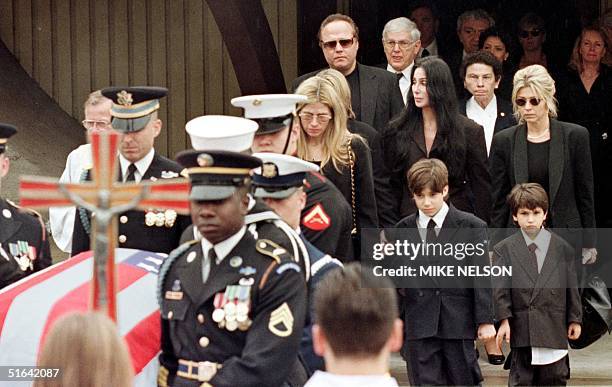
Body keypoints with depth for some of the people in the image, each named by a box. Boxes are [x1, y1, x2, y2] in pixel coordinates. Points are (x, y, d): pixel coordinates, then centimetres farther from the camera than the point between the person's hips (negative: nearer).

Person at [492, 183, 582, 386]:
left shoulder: (562, 248, 4)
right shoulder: (504, 249, 1)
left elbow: (572, 286, 7)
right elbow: (500, 288, -4)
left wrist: (575, 319, 7)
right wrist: (504, 320, -12)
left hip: (554, 325, 1)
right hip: (521, 328, -1)